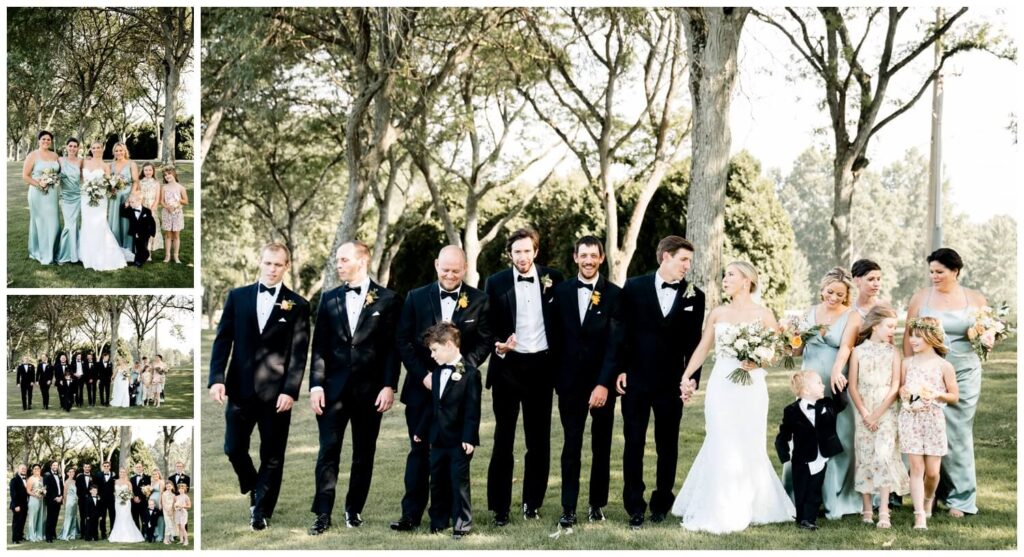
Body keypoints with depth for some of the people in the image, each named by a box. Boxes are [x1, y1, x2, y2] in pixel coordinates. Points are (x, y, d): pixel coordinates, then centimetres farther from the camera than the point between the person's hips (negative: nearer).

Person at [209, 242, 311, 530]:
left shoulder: (297, 305, 0)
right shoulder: (237, 296, 7)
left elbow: (299, 352, -3)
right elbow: (223, 340, 4)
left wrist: (290, 390, -12)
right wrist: (217, 378, -7)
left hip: (276, 391, -2)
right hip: (240, 387, 2)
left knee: (272, 456, 4)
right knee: (234, 448, 6)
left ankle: (261, 510, 17)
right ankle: (253, 488, 33)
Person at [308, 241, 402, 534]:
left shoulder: (388, 299, 1)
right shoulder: (329, 298, 9)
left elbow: (393, 346, -1)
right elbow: (319, 345, 6)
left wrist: (389, 386, -8)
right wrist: (316, 385, -2)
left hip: (370, 389, -1)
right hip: (334, 386, 2)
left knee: (364, 452, 6)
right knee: (328, 450, -2)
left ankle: (354, 509, 18)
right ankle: (322, 514, 0)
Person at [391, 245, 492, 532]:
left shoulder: (479, 300, 1)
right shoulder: (416, 297, 4)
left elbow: (484, 341, 0)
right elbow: (403, 340, 2)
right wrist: (423, 375, -9)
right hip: (422, 387, 1)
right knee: (419, 450, 3)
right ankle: (411, 513, 7)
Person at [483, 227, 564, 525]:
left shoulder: (553, 279, 1)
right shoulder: (496, 282, -1)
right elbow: (487, 326, 1)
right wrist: (497, 345, -19)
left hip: (541, 366, 1)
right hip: (508, 366, -1)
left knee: (539, 440, 8)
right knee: (503, 439, 3)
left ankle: (533, 503, 20)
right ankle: (500, 508, 8)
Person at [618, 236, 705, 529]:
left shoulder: (694, 296, 1)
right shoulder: (634, 287, -1)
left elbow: (694, 341, 3)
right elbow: (621, 330, 1)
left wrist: (692, 378, -4)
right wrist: (620, 370, -4)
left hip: (671, 383, 1)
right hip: (635, 380, -1)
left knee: (667, 445, 9)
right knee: (633, 444, 2)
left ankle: (662, 502, 20)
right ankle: (634, 507, 9)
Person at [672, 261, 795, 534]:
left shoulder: (763, 314, 1)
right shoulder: (717, 313, 8)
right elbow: (702, 348, 11)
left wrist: (759, 362, -18)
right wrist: (686, 377, 2)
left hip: (751, 388, -2)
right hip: (721, 386, 2)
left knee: (748, 448, 3)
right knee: (721, 447, 1)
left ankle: (748, 508, 17)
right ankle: (720, 512, 9)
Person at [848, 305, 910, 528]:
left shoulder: (893, 353, 3)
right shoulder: (858, 352, 3)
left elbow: (895, 387, -2)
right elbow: (853, 386, 2)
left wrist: (878, 414, -9)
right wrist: (864, 414, -7)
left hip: (886, 413, -1)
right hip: (864, 414, 1)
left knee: (884, 456, -12)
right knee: (864, 457, 3)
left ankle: (884, 512, -12)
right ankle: (867, 510, 12)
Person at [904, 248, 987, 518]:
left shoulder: (976, 299, 3)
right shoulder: (921, 297, 3)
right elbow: (909, 338, 4)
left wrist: (986, 339, -12)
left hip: (964, 374, 0)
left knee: (957, 434, 3)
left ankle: (961, 497, 11)